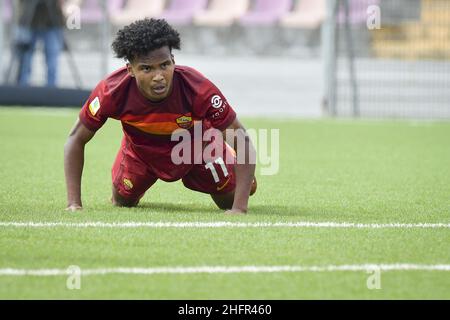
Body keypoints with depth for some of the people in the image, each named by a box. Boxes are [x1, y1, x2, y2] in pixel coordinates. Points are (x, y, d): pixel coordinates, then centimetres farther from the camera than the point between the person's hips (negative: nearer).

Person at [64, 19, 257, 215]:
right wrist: (74, 203, -29)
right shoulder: (113, 91, -37)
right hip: (139, 150, 1)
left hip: (196, 146, -1)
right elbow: (76, 139, -22)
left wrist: (239, 209, -39)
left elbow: (242, 140, -32)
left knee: (229, 201, 0)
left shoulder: (198, 89, -41)